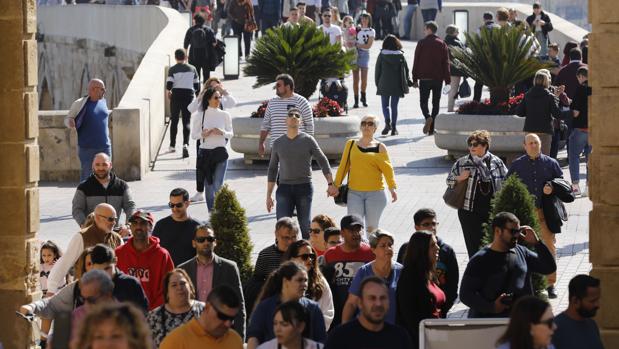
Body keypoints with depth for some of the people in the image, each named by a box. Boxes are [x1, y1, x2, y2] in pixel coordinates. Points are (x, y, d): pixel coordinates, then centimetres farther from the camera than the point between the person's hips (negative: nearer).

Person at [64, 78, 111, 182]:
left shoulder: (103, 101, 10)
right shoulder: (80, 103, -5)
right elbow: (68, 119, 1)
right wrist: (70, 123, -22)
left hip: (104, 146, 5)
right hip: (87, 148, -5)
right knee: (87, 176, -5)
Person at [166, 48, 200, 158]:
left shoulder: (172, 69, -6)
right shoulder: (192, 69, 2)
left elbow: (169, 84, -11)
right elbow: (197, 84, 5)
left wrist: (169, 91, 9)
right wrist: (197, 93, 22)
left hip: (176, 95, -1)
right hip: (189, 94, 1)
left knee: (174, 121, 11)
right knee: (186, 121, 1)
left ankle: (172, 146, 16)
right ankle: (185, 144, -20)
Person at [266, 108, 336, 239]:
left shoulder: (308, 140, 2)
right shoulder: (278, 143, 9)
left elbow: (323, 161, 3)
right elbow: (272, 169, 14)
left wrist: (330, 184, -7)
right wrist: (269, 195, 12)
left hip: (304, 187, -1)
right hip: (284, 188, 2)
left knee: (305, 225, 2)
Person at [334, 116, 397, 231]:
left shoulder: (380, 147, 4)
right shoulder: (351, 144, 8)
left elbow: (388, 169, -3)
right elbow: (343, 166, 11)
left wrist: (392, 188, -15)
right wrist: (336, 185, 8)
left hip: (375, 192, -1)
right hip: (354, 192, 1)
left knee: (372, 227, 7)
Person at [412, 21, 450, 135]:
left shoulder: (422, 43, -3)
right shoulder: (442, 44, 3)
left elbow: (416, 62, -2)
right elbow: (446, 63, 2)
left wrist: (415, 79, 2)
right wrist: (447, 80, 4)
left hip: (424, 78, -2)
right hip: (438, 78, 2)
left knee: (423, 101, 6)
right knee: (436, 102, 9)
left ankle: (428, 117, -25)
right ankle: (432, 129, 6)